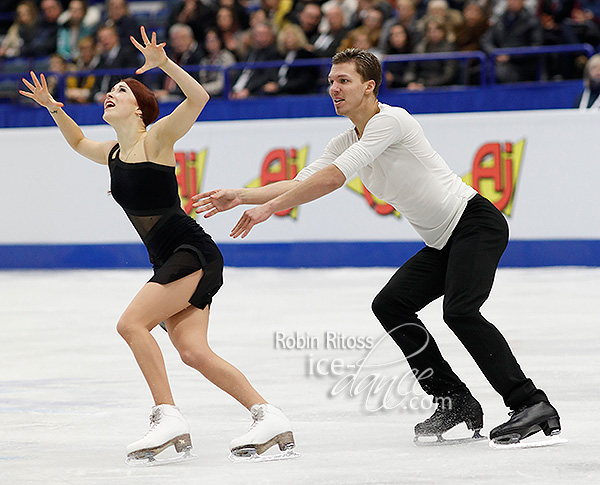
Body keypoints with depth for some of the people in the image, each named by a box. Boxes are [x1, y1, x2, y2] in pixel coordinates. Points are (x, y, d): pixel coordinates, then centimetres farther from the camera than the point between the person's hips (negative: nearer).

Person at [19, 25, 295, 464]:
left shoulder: (156, 139, -6)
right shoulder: (112, 153, 15)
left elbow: (198, 98, -20)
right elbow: (79, 142, 36)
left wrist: (163, 63, -31)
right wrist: (53, 108, 21)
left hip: (194, 252, -7)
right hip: (168, 262, 7)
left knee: (132, 323, -19)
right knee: (194, 352, -6)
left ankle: (168, 419, -19)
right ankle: (269, 418, -2)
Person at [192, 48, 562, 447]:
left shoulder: (390, 120, -17)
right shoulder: (346, 142, 12)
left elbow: (333, 178, -24)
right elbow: (300, 184, 6)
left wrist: (269, 208, -22)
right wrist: (239, 197, -6)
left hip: (476, 222, -10)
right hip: (442, 242, 10)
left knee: (460, 310, -26)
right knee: (391, 305, 1)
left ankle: (533, 405, -27)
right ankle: (456, 402, 6)